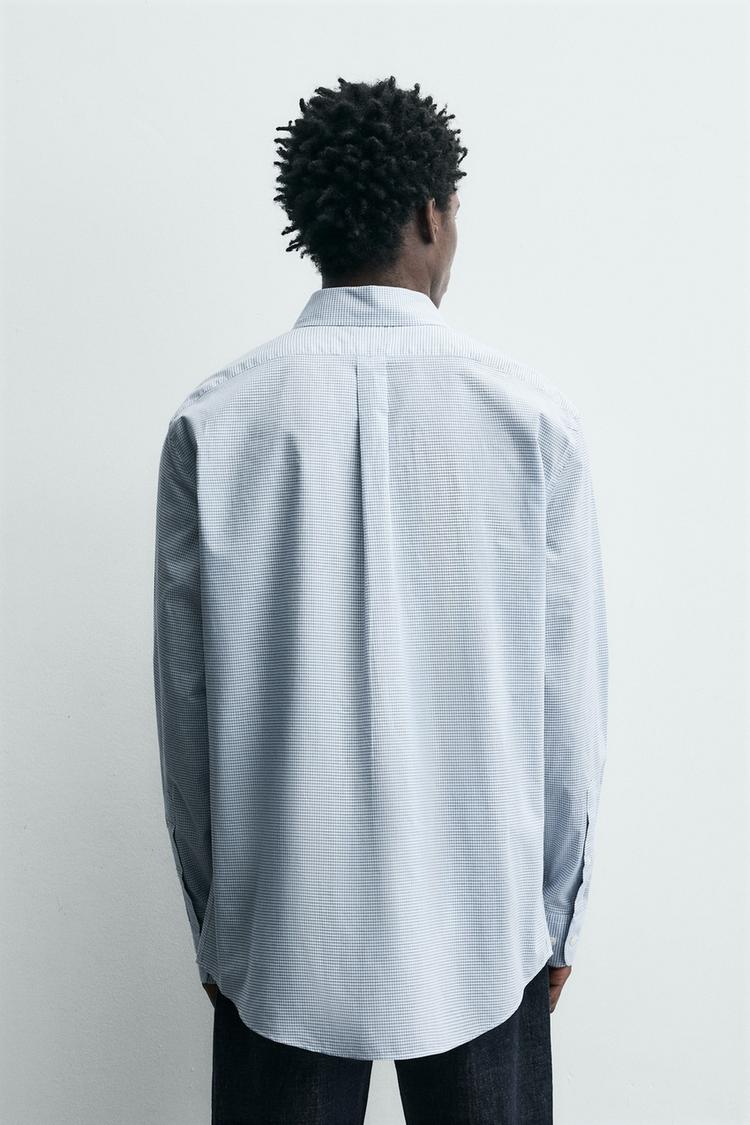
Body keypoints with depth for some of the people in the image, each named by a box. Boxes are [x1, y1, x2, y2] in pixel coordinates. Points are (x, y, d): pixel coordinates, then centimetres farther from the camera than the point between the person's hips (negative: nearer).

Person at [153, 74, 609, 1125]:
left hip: (278, 940, 1)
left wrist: (212, 926, 9)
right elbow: (572, 704, -7)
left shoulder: (211, 423, -9)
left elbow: (185, 707, -5)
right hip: (483, 930, 0)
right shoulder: (532, 415, -10)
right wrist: (557, 918, 8)